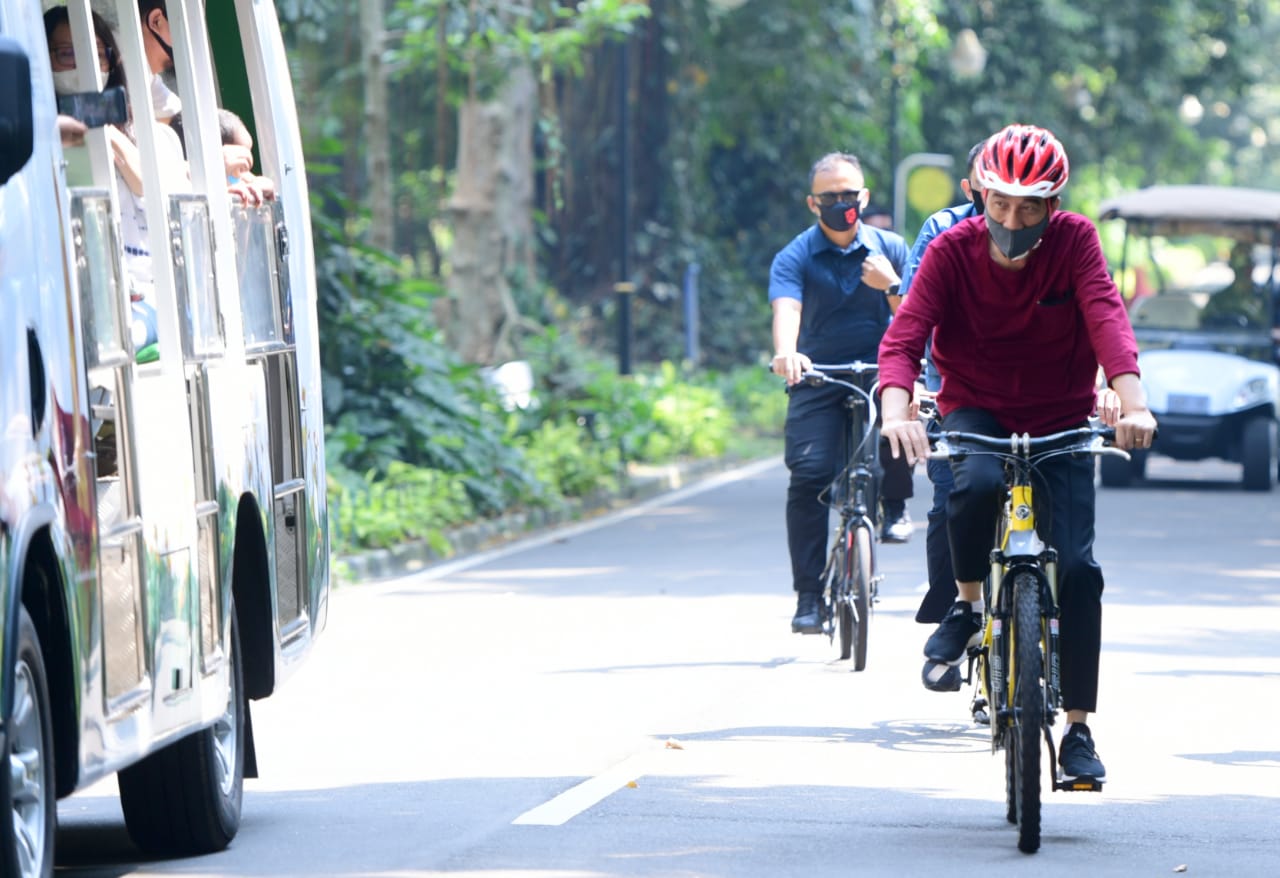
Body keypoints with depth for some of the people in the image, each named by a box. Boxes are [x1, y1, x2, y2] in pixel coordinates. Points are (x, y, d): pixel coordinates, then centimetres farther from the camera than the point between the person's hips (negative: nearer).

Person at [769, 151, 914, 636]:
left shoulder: (890, 249, 4)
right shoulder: (794, 258, -2)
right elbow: (786, 310, -22)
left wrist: (891, 285, -20)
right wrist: (786, 354, -43)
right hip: (818, 378, -1)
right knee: (808, 474, -18)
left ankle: (894, 504, -6)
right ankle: (809, 596, -10)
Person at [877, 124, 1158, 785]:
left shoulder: (1074, 241, -13)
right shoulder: (952, 250, -13)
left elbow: (1106, 316, -26)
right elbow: (904, 335, -22)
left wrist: (1132, 402, -43)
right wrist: (897, 413, -41)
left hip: (1059, 418, 0)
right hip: (977, 411, 0)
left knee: (1076, 567, -13)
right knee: (977, 484, -36)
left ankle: (1078, 728, -2)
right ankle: (967, 603, -7)